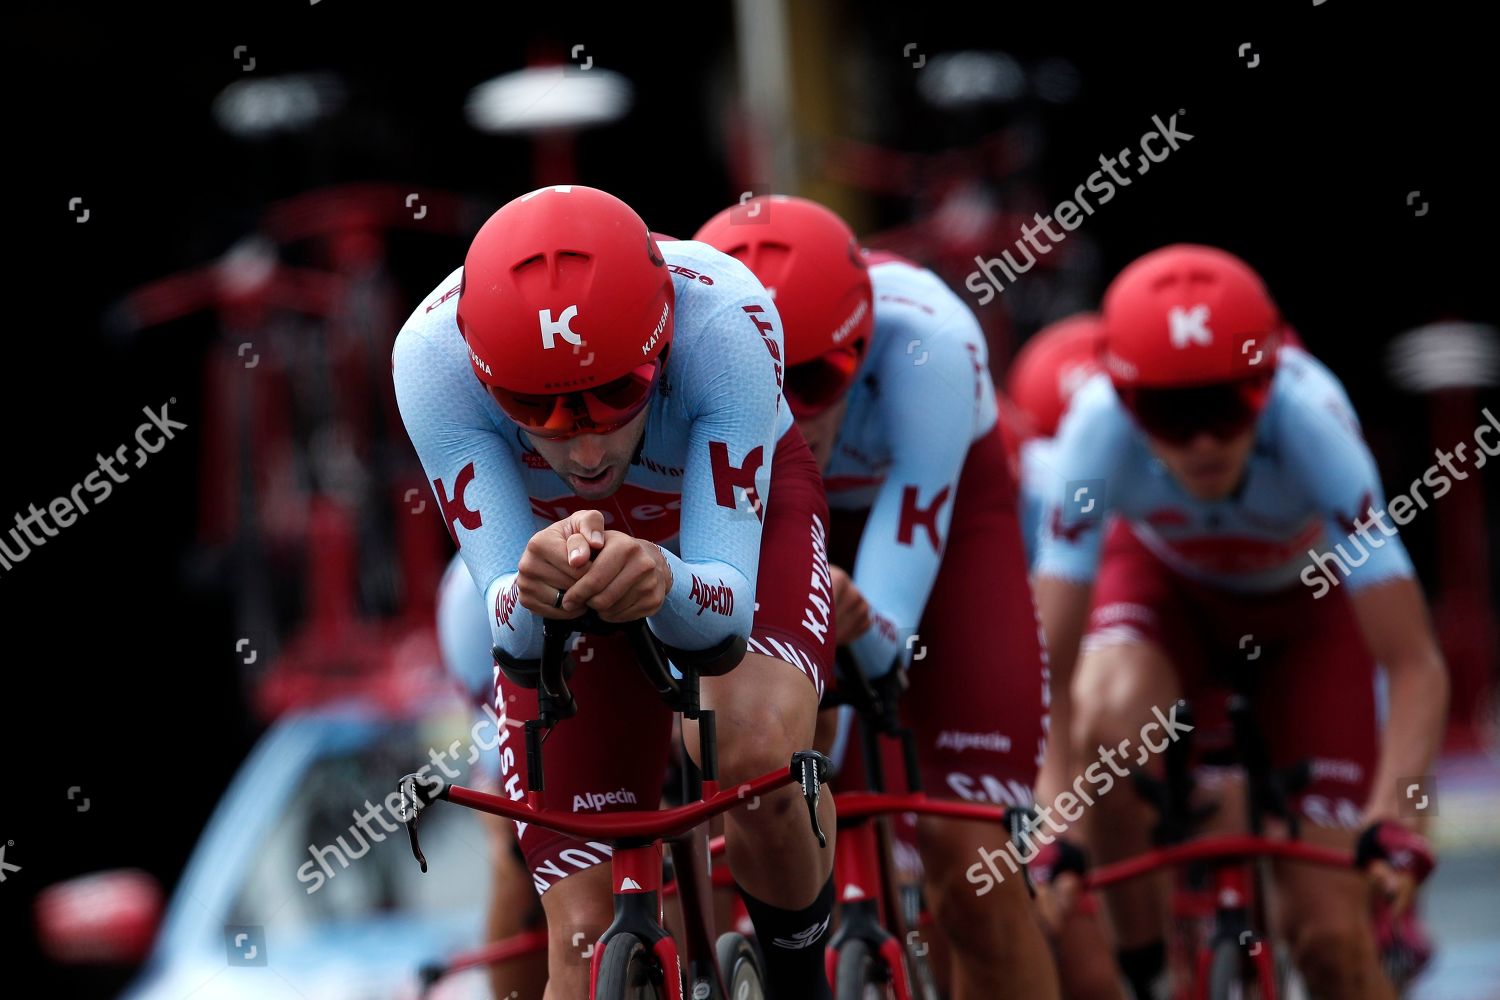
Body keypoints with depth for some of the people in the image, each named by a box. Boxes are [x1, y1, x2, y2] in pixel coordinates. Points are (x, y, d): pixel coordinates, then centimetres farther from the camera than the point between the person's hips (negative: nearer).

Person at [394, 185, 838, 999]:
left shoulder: (725, 319, -40)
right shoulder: (432, 354, -37)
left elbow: (727, 604, -39)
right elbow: (509, 626, -35)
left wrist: (663, 582, -62)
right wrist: (529, 590, -59)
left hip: (735, 510, -1)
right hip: (559, 536, 1)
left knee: (762, 756, -32)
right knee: (584, 934, -8)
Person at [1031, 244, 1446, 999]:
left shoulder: (1309, 422, -37)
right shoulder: (1098, 427, -35)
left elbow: (1416, 666, -37)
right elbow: (1050, 666, -34)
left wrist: (1391, 816, -52)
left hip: (1306, 603, -1)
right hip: (1165, 581, 1)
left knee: (1328, 934, -10)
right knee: (1110, 720, -36)